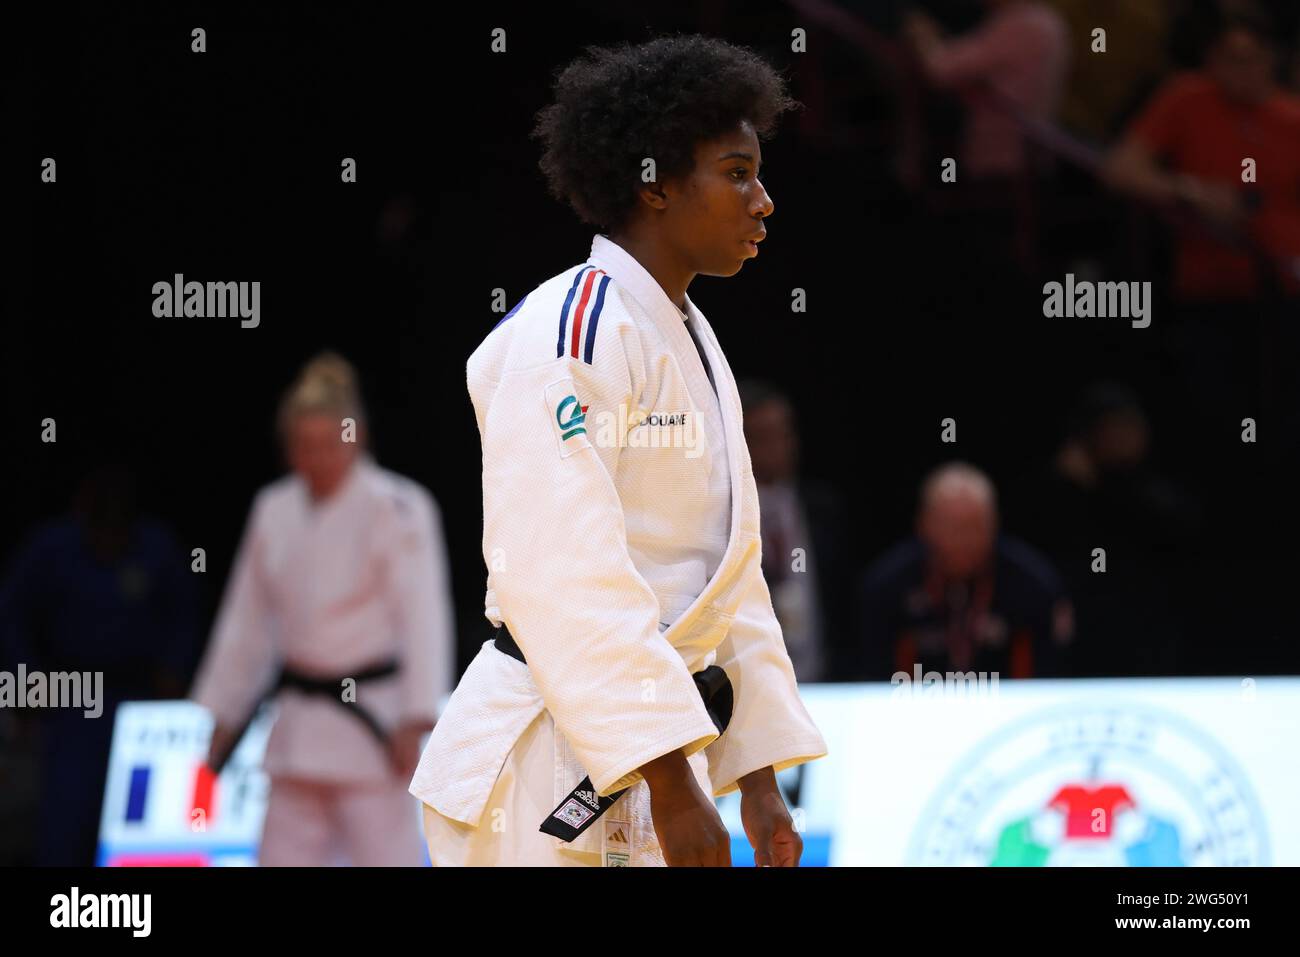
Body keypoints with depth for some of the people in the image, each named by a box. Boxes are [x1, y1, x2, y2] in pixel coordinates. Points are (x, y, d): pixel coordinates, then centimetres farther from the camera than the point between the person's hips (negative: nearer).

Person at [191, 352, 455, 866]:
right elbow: (247, 620, 16)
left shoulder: (397, 509, -10)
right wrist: (222, 716, 17)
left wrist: (413, 723, -20)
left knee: (387, 855, -9)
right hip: (303, 725, 7)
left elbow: (422, 617, -14)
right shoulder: (274, 510, 9)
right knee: (284, 861, 10)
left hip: (372, 722, -7)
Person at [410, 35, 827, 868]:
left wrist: (760, 787, 15)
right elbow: (560, 576, -23)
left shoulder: (692, 344, 16)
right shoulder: (569, 334, -15)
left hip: (651, 771, 9)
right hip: (539, 786, -9)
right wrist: (672, 787, -24)